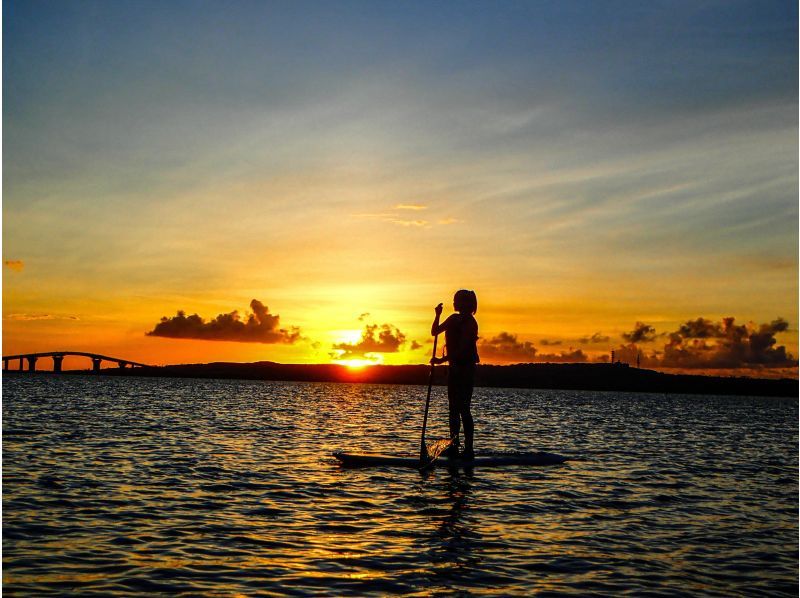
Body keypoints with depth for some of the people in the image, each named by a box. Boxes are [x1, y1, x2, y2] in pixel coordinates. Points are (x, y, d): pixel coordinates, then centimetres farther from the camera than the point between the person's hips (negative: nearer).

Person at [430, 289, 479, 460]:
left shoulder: (470, 323, -13)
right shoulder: (454, 319, 12)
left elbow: (461, 348, -19)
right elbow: (434, 332, 14)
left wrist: (442, 360, -22)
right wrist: (438, 316, 0)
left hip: (465, 368, -8)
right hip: (454, 367, 8)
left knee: (463, 408, -10)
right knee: (453, 408, 8)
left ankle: (469, 449, -7)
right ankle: (454, 446, 12)